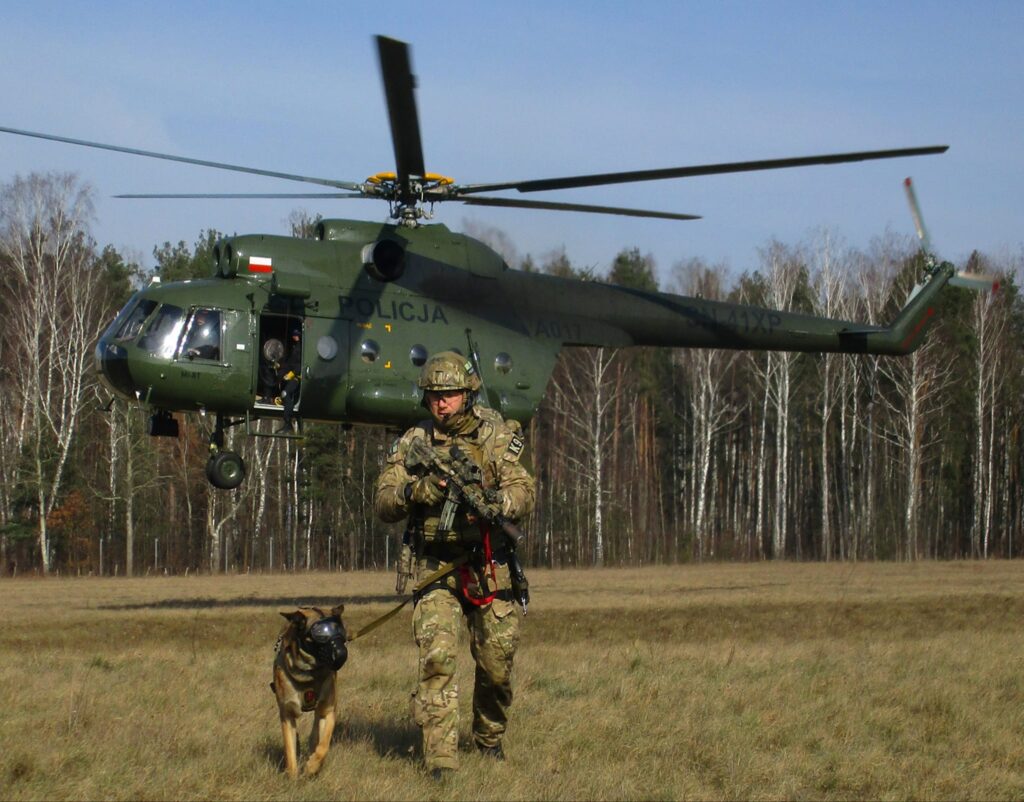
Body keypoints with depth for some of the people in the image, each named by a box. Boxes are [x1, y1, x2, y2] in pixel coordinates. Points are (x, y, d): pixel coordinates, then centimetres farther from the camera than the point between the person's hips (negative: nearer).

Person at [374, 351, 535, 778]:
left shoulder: (496, 437, 0)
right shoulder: (412, 444, 4)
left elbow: (523, 494, -10)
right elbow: (383, 504, 0)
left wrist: (492, 500, -31)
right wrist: (417, 490, -20)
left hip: (488, 566, 0)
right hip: (436, 566, 0)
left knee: (497, 660, 7)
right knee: (437, 658, -15)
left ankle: (489, 736, 35)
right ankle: (440, 758, -15)